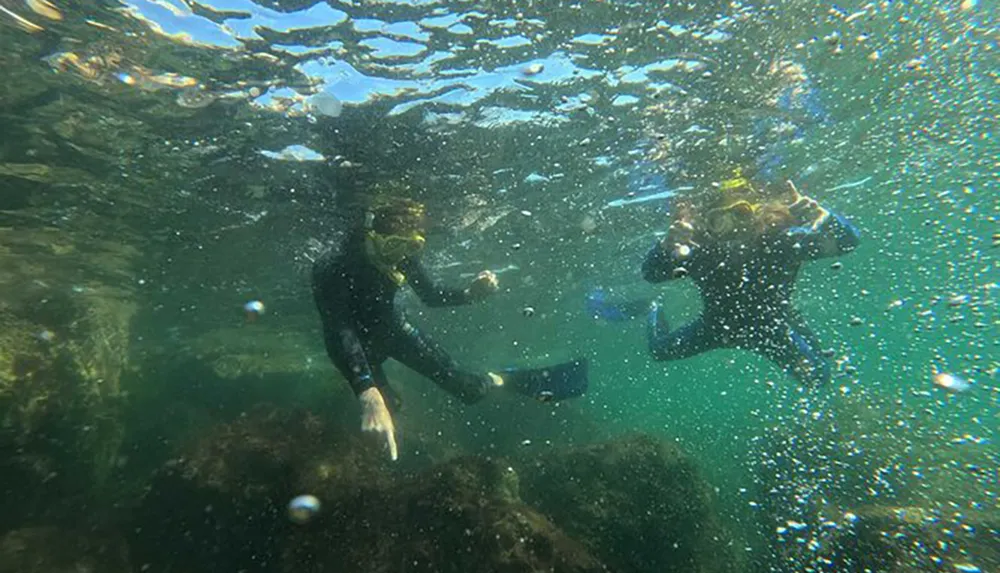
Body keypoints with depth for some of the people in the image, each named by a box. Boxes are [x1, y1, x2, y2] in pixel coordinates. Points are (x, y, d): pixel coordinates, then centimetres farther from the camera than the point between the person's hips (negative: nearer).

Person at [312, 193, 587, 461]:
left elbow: (431, 295, -8)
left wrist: (469, 294, -29)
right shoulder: (332, 269, -38)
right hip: (360, 340, -2)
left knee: (462, 384, -2)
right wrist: (369, 394, -65)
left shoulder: (403, 255, -24)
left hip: (392, 326, 2)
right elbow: (339, 333, -49)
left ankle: (513, 379, 23)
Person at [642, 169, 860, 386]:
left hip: (771, 327, 0)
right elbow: (650, 274, -33)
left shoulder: (780, 240, -34)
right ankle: (656, 314, 47)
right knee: (659, 350, 9)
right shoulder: (702, 249, -32)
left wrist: (823, 219, -59)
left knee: (816, 377, 0)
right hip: (719, 327, 1)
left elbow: (848, 241, -38)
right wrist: (666, 246, -54)